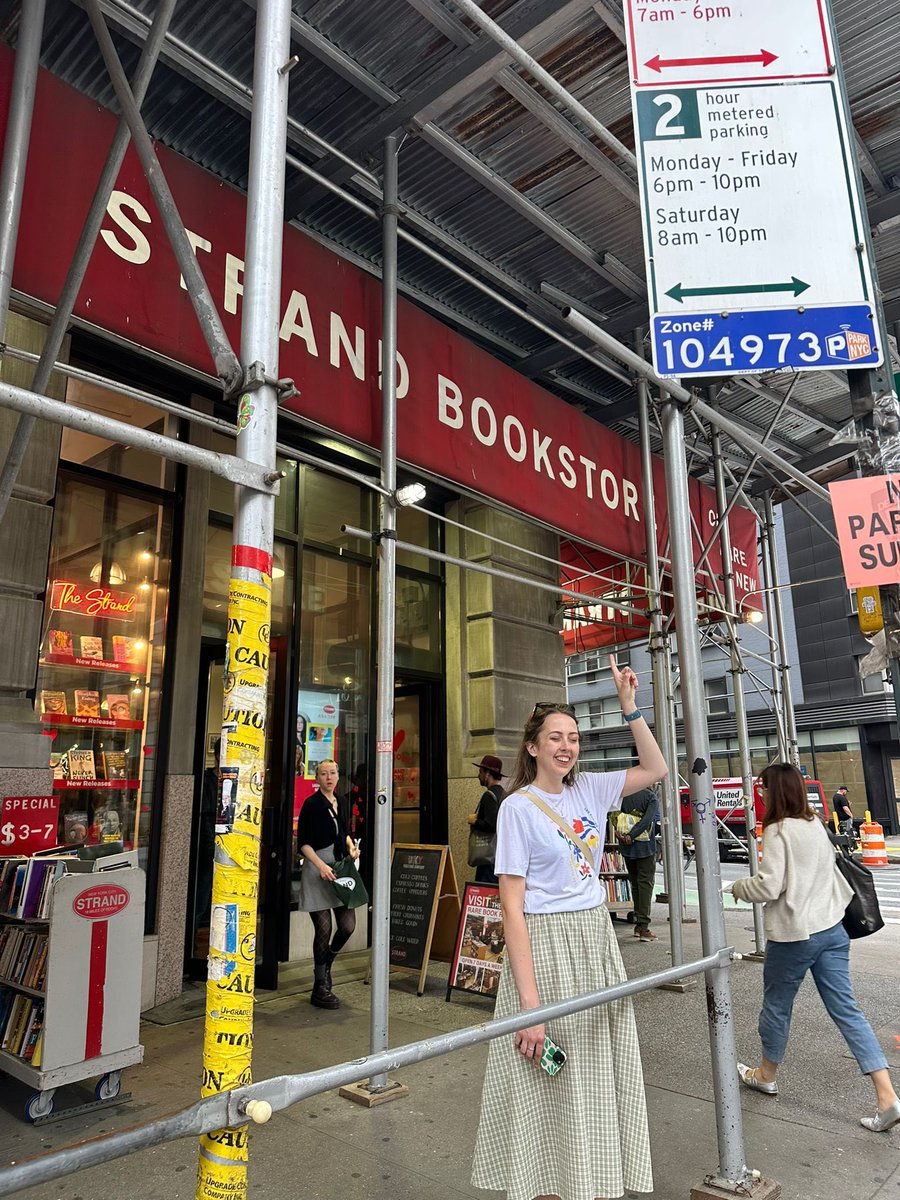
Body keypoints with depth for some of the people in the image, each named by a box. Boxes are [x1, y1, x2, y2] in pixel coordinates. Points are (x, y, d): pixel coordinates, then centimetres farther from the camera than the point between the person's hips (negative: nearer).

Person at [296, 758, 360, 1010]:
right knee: (324, 928, -4)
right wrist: (321, 865, -21)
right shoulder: (312, 804, -8)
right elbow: (303, 843, -10)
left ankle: (325, 963, 31)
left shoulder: (340, 803, 11)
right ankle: (320, 989, 11)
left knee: (348, 925, 2)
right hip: (317, 870, -6)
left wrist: (351, 844, 6)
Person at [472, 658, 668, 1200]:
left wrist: (629, 706, 2)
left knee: (599, 1077, 16)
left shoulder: (589, 790, 4)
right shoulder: (518, 807, -13)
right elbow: (512, 908, -15)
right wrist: (530, 1002, -20)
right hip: (545, 947, -6)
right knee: (550, 1087, 5)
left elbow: (656, 769, 12)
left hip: (596, 940, 6)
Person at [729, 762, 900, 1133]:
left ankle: (765, 1075, 33)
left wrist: (739, 887, -4)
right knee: (846, 1009, 8)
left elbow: (768, 886, -20)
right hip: (831, 930, 7)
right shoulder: (816, 825, 7)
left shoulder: (778, 831, -17)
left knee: (776, 1004, 13)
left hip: (793, 935, -7)